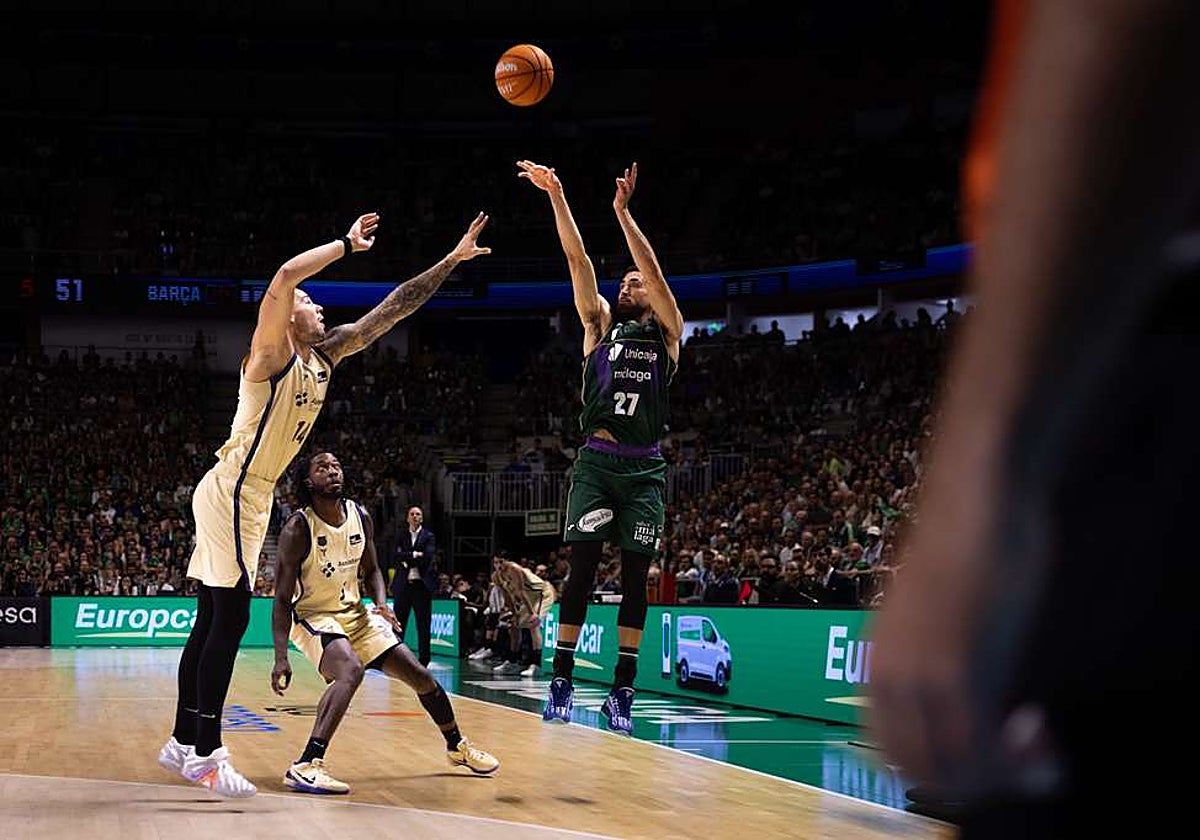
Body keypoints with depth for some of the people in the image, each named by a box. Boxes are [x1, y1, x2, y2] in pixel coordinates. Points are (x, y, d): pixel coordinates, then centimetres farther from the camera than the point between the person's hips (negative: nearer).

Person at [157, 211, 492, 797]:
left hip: (248, 495, 9)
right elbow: (284, 276, -30)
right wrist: (348, 244, -19)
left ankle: (182, 743, 18)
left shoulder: (324, 357, 12)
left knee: (213, 622, 12)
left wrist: (452, 260, 11)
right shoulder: (273, 355, -12)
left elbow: (390, 310, 13)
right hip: (233, 490, -9)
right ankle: (204, 755, -9)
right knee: (229, 621, -10)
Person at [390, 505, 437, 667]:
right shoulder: (401, 535, 12)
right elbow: (396, 555, -3)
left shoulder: (428, 536, 4)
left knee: (424, 624, -1)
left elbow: (427, 557, -10)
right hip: (403, 584, 2)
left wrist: (406, 560, -7)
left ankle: (423, 659, 5)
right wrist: (413, 554, -14)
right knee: (398, 623, 3)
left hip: (421, 584, -2)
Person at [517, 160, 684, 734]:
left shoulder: (667, 332, 11)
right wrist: (555, 195, -4)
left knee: (635, 577, -1)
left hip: (644, 466, 0)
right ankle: (561, 682, -2)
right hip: (596, 459, 0)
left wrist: (622, 211, -7)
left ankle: (622, 690, 2)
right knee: (582, 568, -6)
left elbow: (653, 269, -3)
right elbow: (578, 260, 5)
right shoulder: (601, 324, 14)